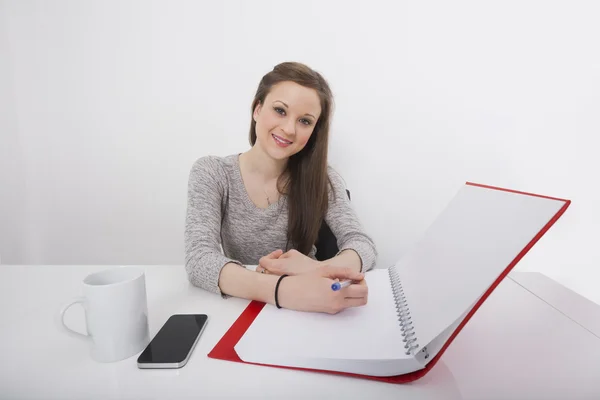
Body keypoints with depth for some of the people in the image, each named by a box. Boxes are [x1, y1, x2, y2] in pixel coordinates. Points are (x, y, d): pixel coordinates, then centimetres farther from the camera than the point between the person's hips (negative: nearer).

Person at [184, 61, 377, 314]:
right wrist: (282, 289, -40)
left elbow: (364, 246, -14)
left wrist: (319, 270, -36)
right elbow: (198, 260, -23)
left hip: (306, 310, 1)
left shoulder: (322, 179, -4)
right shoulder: (211, 173, -9)